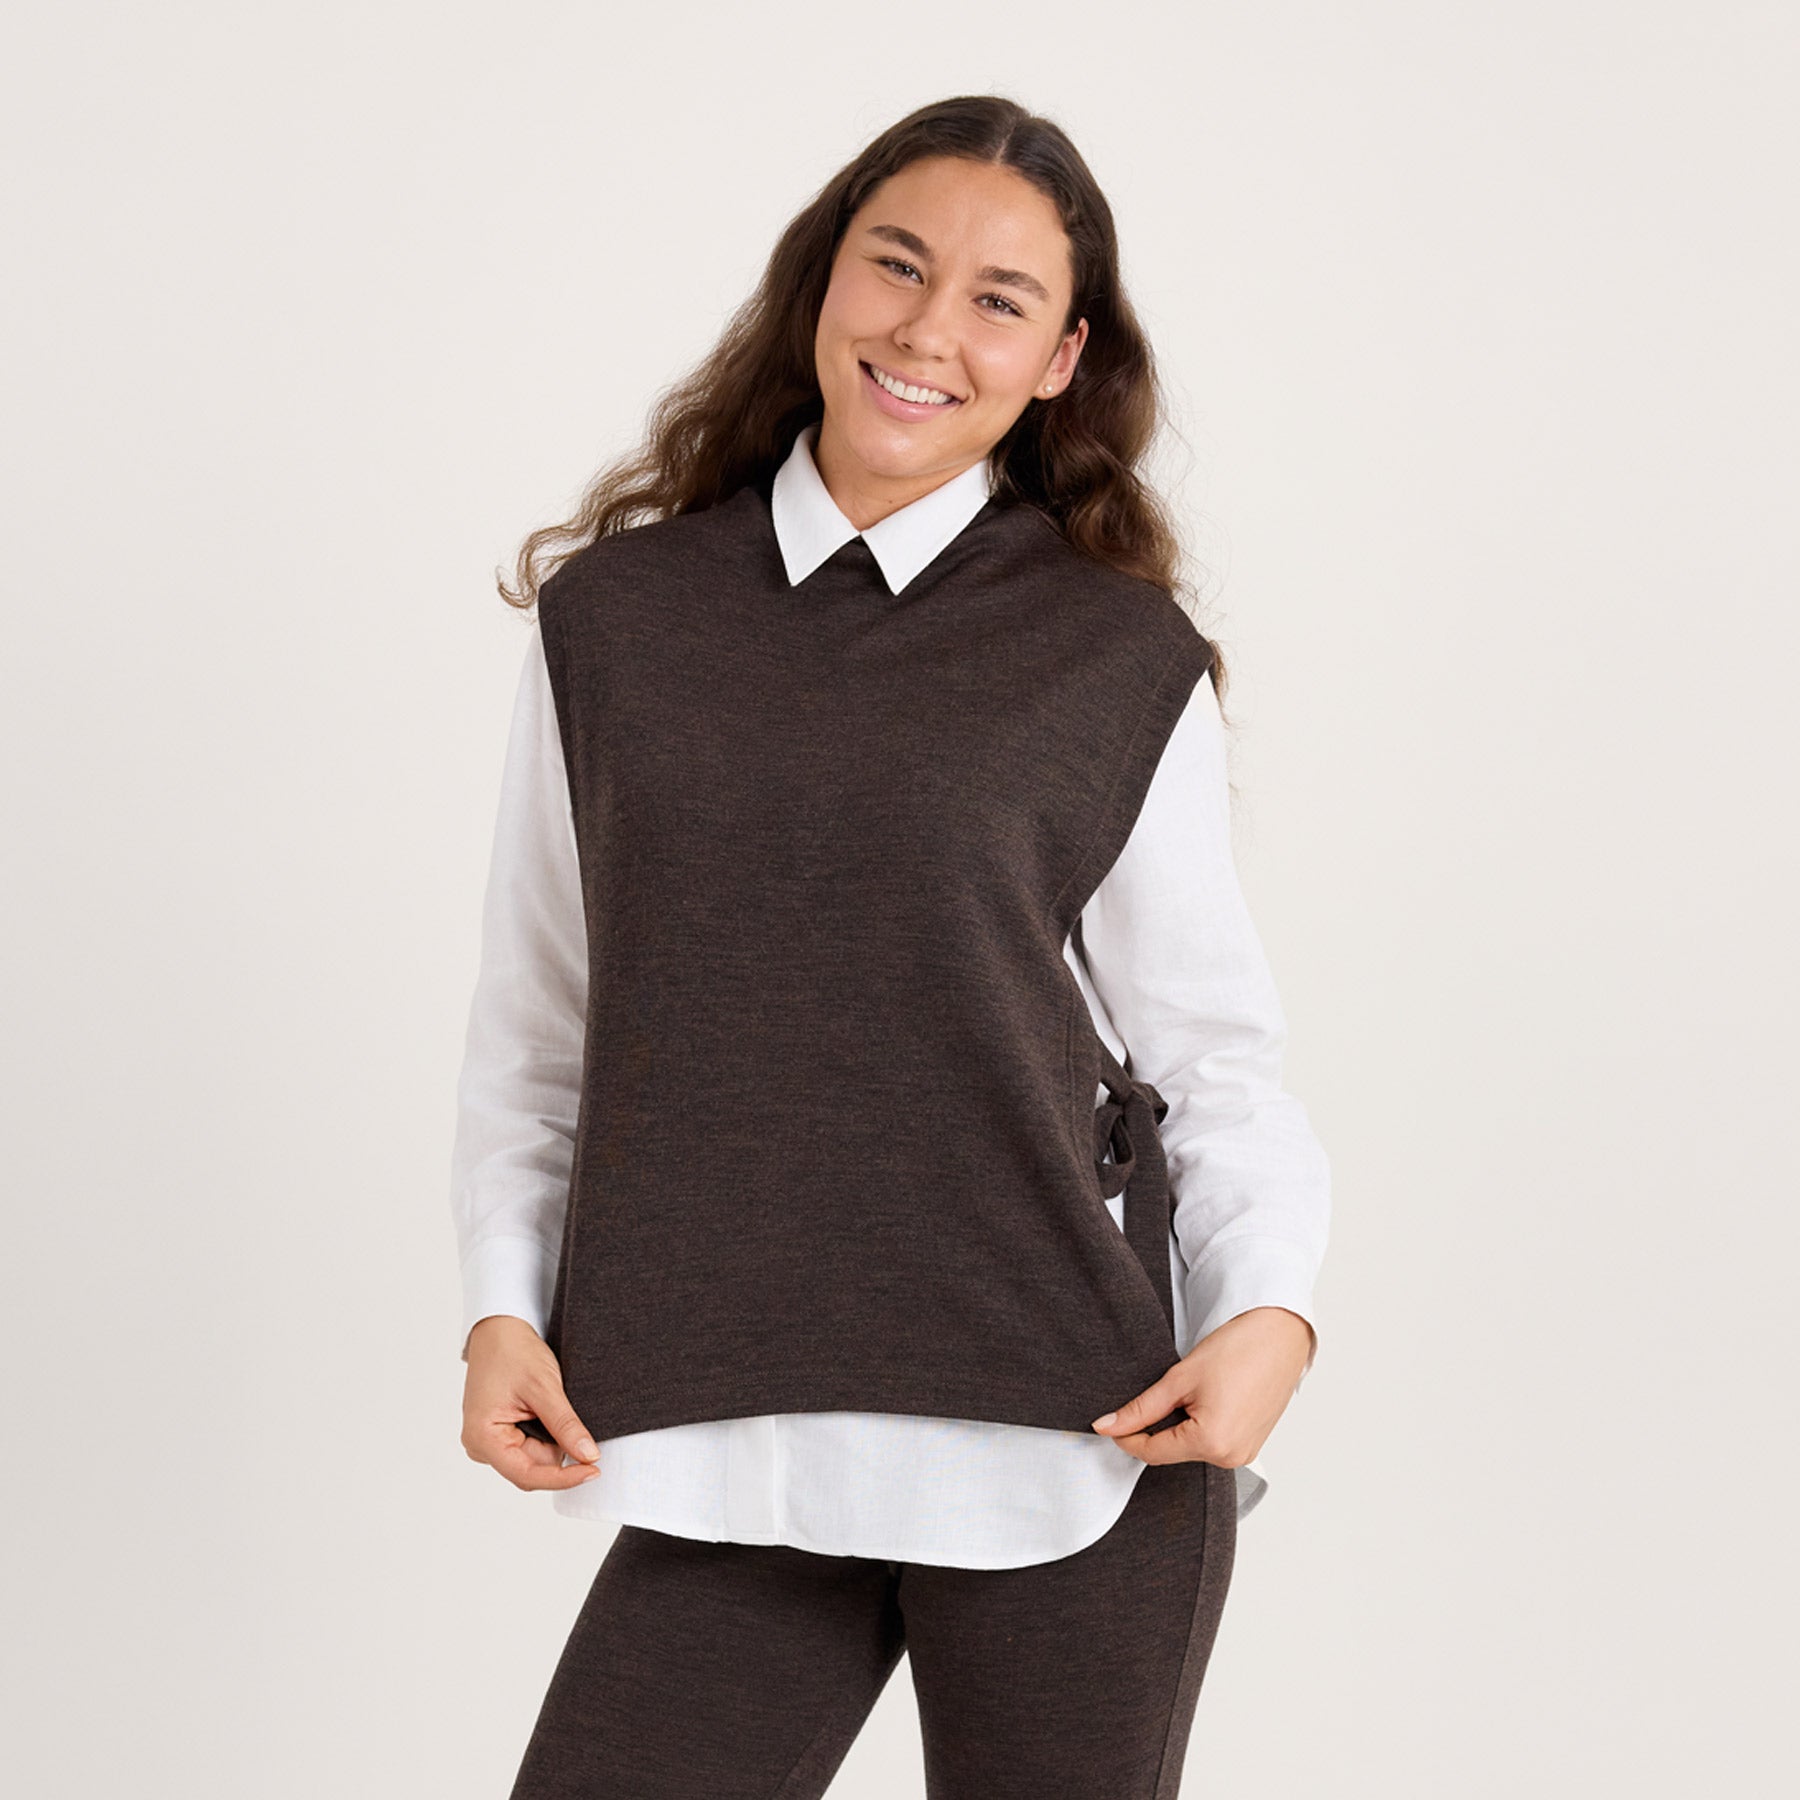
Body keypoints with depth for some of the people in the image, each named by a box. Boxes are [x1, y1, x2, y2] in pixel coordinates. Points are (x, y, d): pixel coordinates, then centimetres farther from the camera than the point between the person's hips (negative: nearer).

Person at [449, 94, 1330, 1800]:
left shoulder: (1125, 669, 3)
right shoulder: (613, 621, 8)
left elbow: (1212, 1047, 4)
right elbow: (533, 1025, 13)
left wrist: (1273, 1305, -12)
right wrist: (503, 1304, 2)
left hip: (1071, 1452, -1)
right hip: (727, 1455, 1)